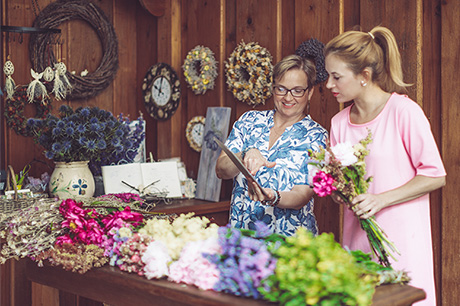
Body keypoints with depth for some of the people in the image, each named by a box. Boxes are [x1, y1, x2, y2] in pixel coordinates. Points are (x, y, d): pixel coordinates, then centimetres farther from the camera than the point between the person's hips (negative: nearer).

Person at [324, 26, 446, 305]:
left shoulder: (404, 111, -10)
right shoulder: (340, 123, 8)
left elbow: (435, 176, -9)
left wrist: (381, 199, -16)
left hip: (402, 241, -5)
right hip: (357, 238, 5)